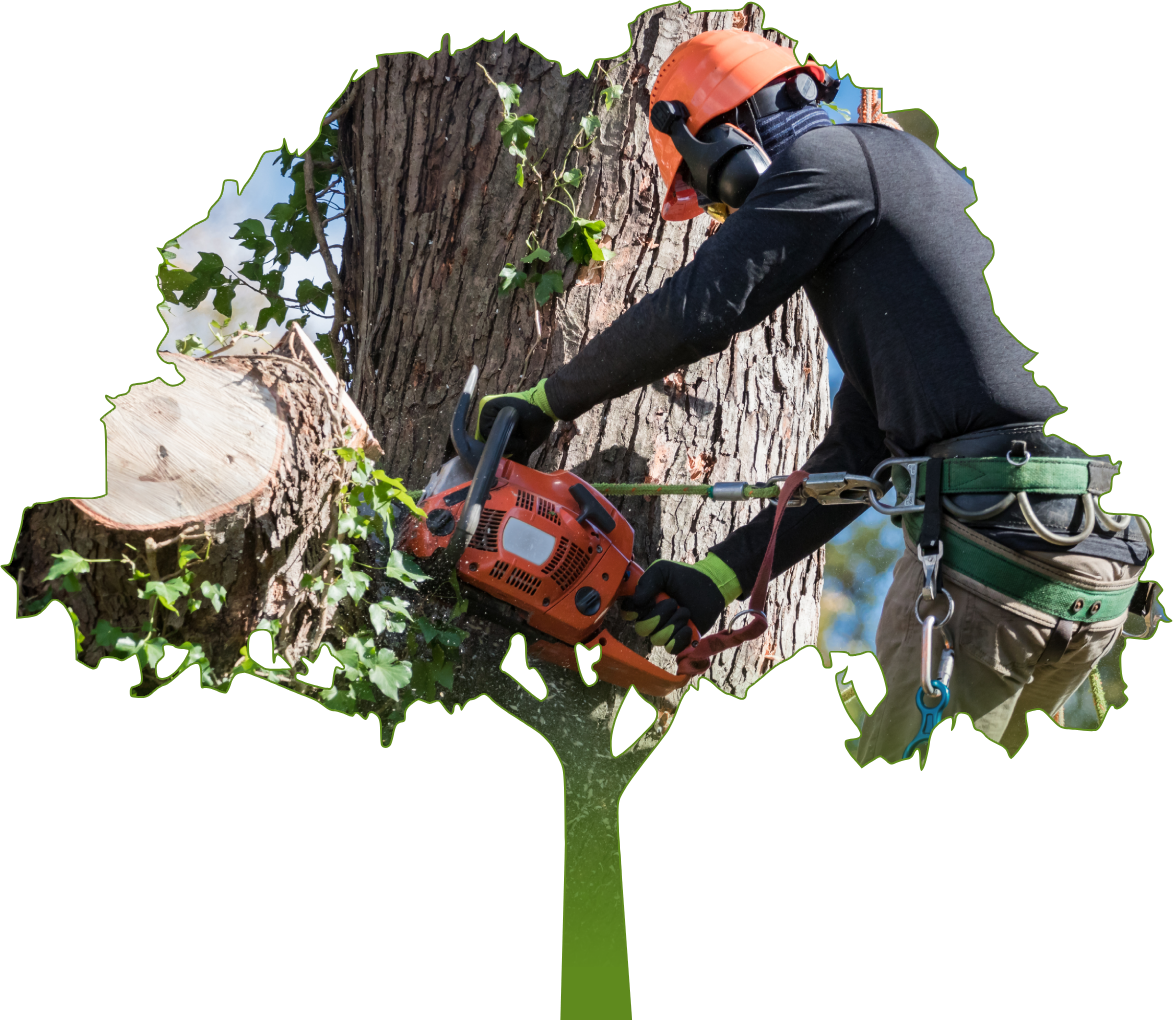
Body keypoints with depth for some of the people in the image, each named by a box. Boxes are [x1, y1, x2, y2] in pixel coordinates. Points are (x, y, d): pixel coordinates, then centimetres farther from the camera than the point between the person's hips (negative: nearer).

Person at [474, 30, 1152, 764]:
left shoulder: (831, 159, 2)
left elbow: (691, 314, -6)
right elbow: (856, 454, 25)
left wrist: (544, 403, 9)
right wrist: (721, 577, 20)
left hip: (995, 527, -9)